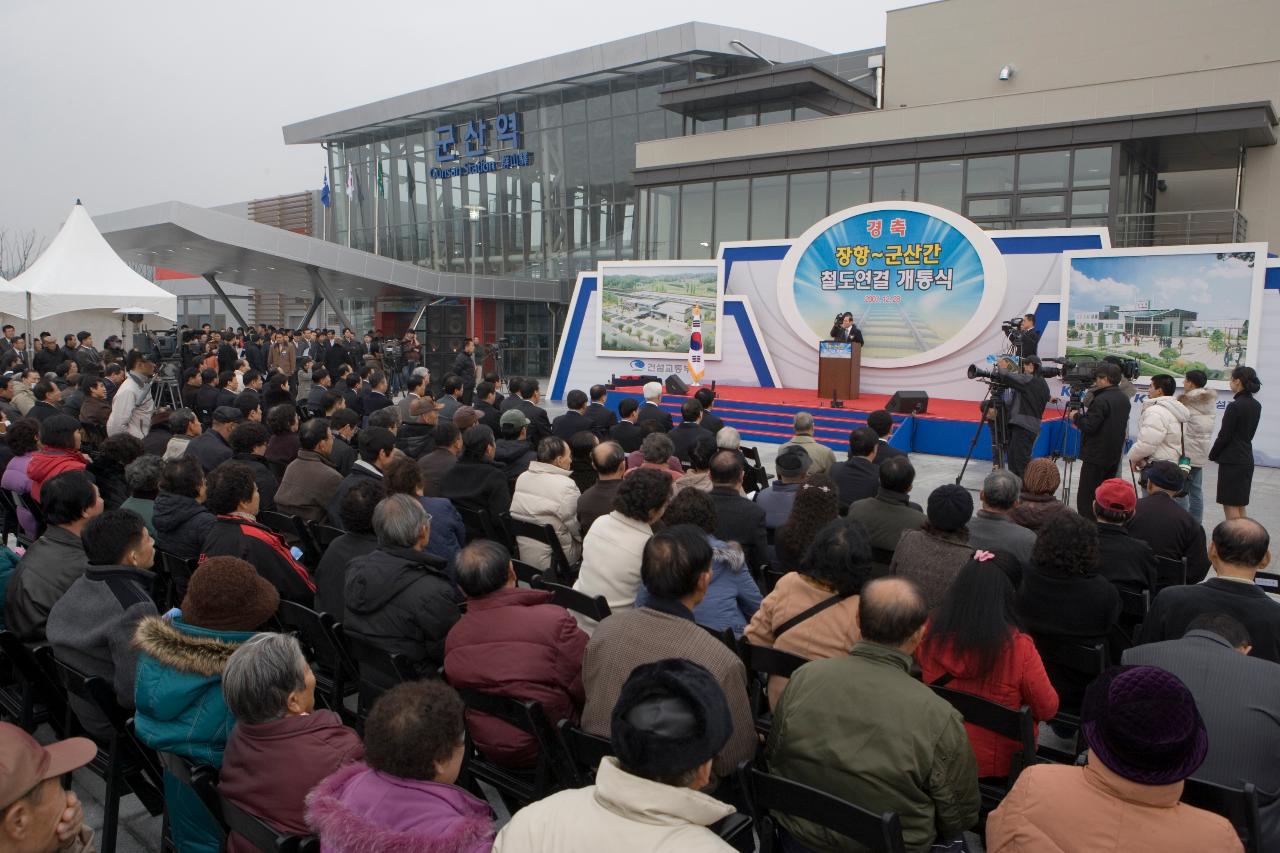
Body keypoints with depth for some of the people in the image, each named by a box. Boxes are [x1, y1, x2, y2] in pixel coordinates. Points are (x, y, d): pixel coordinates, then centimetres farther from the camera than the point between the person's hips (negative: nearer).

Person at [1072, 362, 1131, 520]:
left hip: (1096, 456, -9)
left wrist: (1076, 417, -3)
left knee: (1085, 497, -5)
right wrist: (1081, 421, 18)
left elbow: (1089, 426, -21)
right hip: (1114, 455, 9)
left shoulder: (1101, 400, -18)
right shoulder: (1124, 399, 11)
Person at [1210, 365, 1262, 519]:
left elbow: (1224, 436, -13)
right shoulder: (1256, 406, 8)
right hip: (1247, 459, 8)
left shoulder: (1235, 406, -17)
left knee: (1230, 506, -3)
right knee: (1240, 505, 15)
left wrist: (1212, 455, 0)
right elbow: (1248, 432, 12)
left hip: (1231, 461, -8)